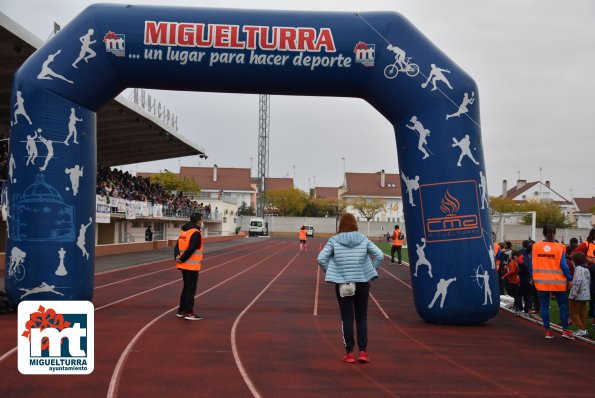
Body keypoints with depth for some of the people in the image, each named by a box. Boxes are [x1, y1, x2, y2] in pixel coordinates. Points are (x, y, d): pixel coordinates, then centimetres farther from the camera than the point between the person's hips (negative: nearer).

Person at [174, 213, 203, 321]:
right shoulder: (196, 233, -15)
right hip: (192, 266, -8)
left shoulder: (183, 231, 12)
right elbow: (191, 249, -22)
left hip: (184, 265, 8)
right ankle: (189, 313, 2)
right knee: (191, 289, -1)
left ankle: (181, 311, 23)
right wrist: (182, 259, -12)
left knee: (186, 287, 18)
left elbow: (177, 247, 8)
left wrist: (177, 256, -6)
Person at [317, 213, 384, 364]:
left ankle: (349, 353, 8)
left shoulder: (334, 241, -4)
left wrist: (329, 272, 1)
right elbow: (379, 255, -4)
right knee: (362, 317, 12)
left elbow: (321, 258, -12)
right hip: (362, 282, 1)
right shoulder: (363, 240, 0)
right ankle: (363, 351, 8)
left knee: (347, 318, 7)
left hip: (342, 283, -1)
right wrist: (370, 270, 5)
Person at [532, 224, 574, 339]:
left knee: (544, 306, 8)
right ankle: (565, 330, 7)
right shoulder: (559, 247, -8)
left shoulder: (536, 246, -1)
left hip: (541, 282, 2)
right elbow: (563, 265, -9)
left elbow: (533, 264, 1)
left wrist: (533, 278, 11)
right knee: (563, 305, 11)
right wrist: (569, 278, 2)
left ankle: (548, 331, 8)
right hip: (557, 282, -2)